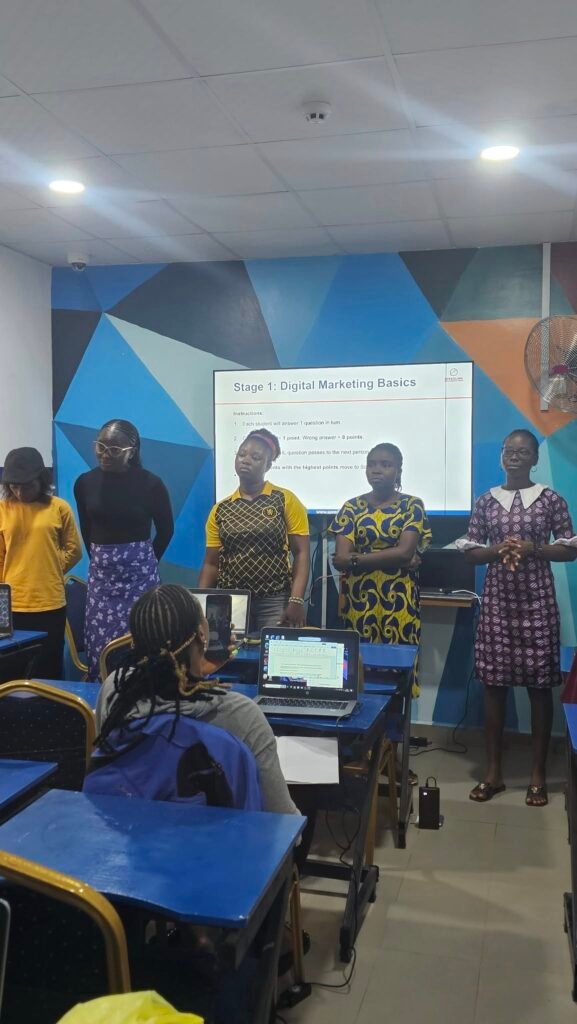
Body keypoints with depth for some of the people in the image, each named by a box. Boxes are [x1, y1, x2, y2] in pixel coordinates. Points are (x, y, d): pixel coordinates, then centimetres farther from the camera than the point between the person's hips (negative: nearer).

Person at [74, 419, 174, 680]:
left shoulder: (150, 484, -9)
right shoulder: (85, 483, 1)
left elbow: (165, 529, 4)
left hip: (139, 573, -3)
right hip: (100, 573, 3)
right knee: (99, 647, 3)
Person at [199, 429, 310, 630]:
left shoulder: (286, 501, -2)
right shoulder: (219, 510, 8)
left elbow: (301, 554, -4)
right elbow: (211, 563, 8)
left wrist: (296, 600, -14)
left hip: (275, 601, -2)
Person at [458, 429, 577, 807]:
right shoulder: (486, 501, 6)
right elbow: (470, 552, 7)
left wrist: (535, 550, -14)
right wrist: (497, 550, -13)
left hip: (538, 602, -2)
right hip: (497, 602, 2)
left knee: (540, 686, 3)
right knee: (494, 683, 5)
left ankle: (539, 773, 16)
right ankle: (494, 771, 16)